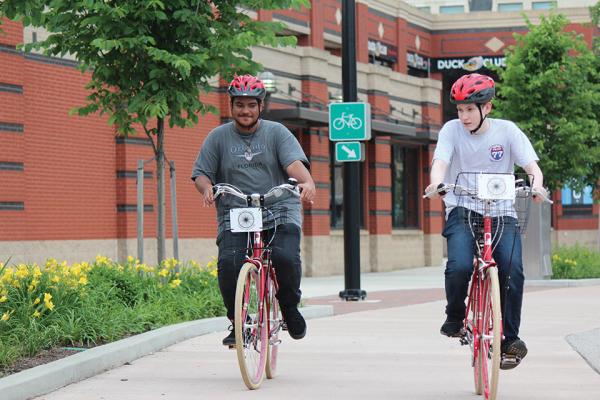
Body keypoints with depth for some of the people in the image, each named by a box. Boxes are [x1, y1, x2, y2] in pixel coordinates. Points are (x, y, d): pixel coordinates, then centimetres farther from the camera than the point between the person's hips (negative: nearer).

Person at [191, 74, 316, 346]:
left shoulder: (277, 132, 7)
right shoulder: (218, 137, 10)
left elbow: (294, 162, -8)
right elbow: (201, 174, 8)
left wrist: (307, 182, -30)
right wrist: (207, 188, -16)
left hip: (279, 213, -1)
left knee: (286, 258, -26)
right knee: (229, 262, -25)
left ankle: (290, 308, 5)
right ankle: (236, 321, -4)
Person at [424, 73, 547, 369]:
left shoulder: (506, 130, 0)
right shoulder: (452, 130, -1)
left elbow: (532, 166, -8)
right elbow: (440, 162, -17)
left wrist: (536, 185, -32)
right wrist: (436, 183, -41)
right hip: (462, 211, -1)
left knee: (512, 269, -22)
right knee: (459, 266, -26)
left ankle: (511, 337, -8)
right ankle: (454, 318, 3)